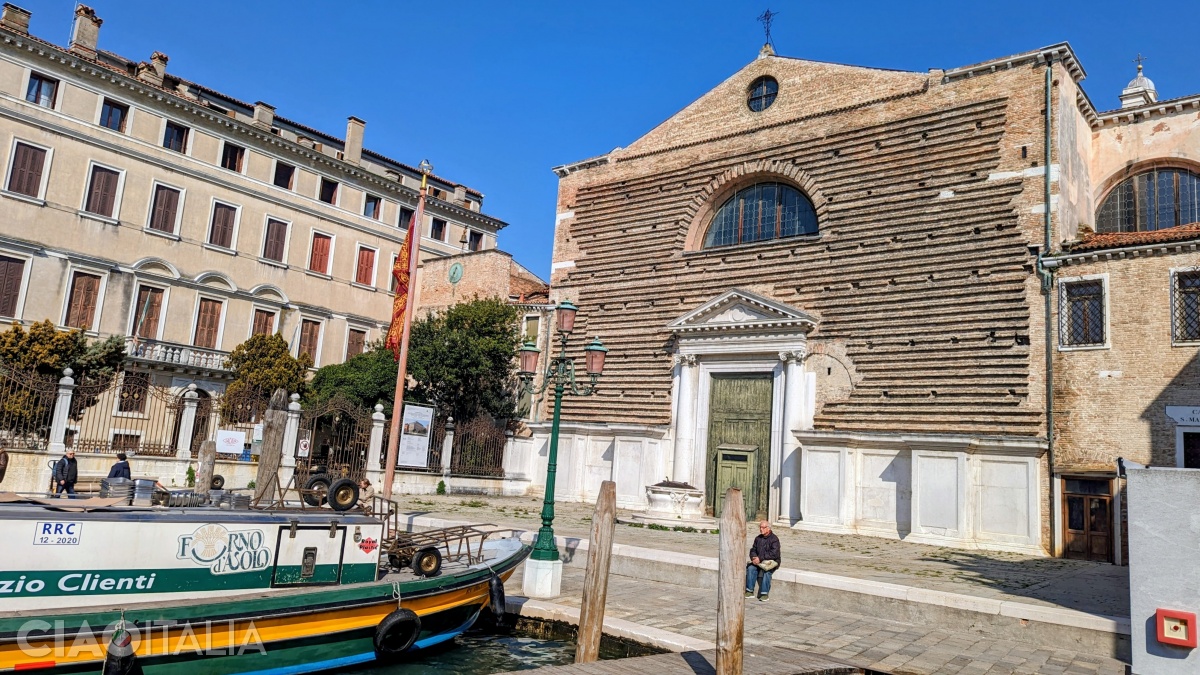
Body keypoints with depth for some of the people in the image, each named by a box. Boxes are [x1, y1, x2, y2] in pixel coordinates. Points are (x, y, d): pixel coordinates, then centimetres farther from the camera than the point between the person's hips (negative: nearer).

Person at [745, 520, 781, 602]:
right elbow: (753, 550, 14)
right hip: (759, 561, 5)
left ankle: (764, 594, -28)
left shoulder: (774, 539, -9)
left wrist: (760, 558, -23)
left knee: (766, 571, -35)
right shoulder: (758, 538, 12)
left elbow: (773, 554, -19)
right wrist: (754, 558, -9)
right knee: (750, 568, -23)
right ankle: (750, 591, -19)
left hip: (772, 562, -5)